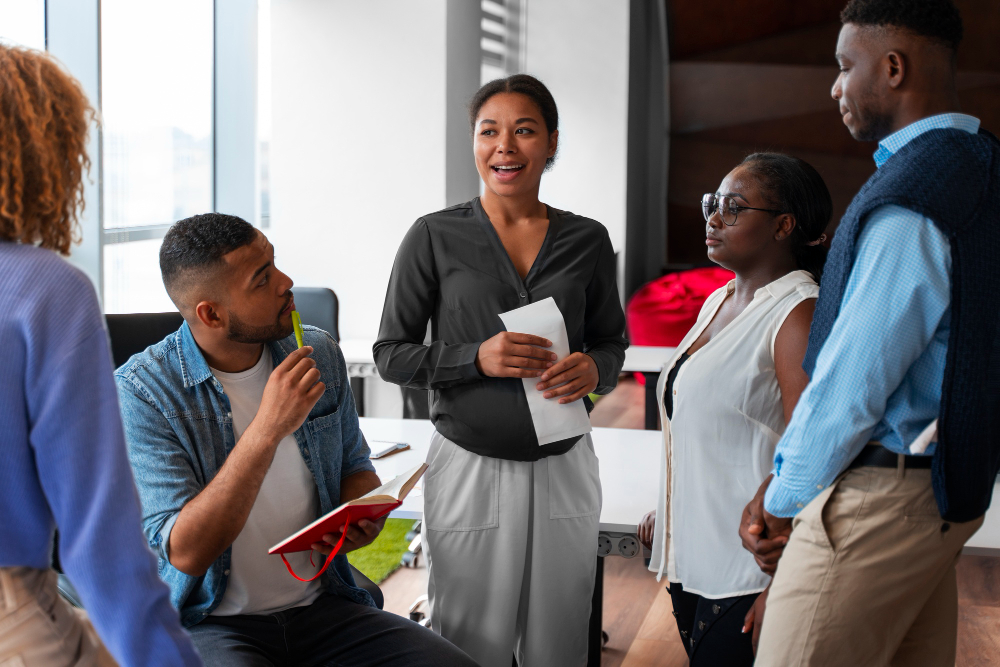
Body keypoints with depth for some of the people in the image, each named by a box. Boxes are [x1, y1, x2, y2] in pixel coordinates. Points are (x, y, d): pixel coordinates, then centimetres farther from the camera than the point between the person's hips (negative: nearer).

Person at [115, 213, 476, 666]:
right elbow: (185, 553, -20)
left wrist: (363, 517, -5)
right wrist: (267, 430, -28)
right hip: (211, 623, -4)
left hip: (322, 603, 5)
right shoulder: (141, 390, -13)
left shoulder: (318, 353, 3)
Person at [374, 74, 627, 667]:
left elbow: (612, 341, 13)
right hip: (471, 469, -2)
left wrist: (595, 368, -11)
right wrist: (476, 358, -17)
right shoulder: (435, 237, -4)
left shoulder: (587, 240, 4)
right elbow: (392, 355, -1)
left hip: (564, 468, 3)